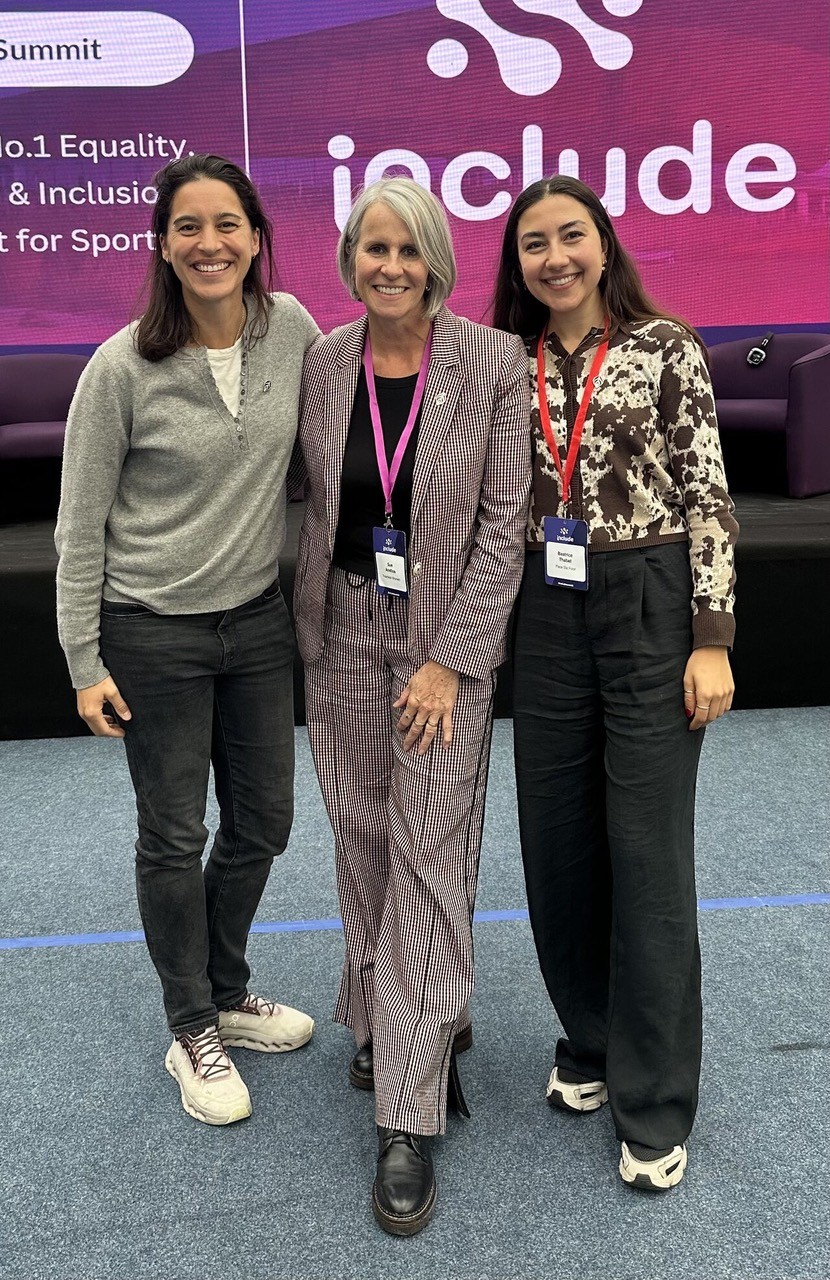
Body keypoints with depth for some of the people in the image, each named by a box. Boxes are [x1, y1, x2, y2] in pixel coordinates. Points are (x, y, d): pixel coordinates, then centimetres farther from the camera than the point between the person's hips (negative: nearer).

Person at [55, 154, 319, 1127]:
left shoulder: (293, 330, -5)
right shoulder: (122, 369, -15)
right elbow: (80, 526, -8)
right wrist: (84, 662, -8)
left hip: (259, 618, 5)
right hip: (154, 632, -4)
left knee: (264, 820, 15)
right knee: (174, 836, 7)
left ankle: (226, 992, 39)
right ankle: (192, 1031, 28)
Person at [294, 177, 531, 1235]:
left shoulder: (494, 365, -10)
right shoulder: (321, 363, 0)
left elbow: (505, 524, -10)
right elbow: (313, 500, 10)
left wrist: (450, 661, -13)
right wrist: (304, 623, 8)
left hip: (449, 633, -3)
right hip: (342, 631, 4)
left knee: (429, 851, -4)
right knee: (362, 836, 13)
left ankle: (407, 1119, 4)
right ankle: (383, 1018, 35)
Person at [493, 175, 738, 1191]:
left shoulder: (665, 346, -3)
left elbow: (707, 497, -6)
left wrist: (711, 641, -12)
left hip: (652, 607, -4)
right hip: (549, 615, 4)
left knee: (647, 852, 0)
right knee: (557, 842, 10)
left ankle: (653, 1109, 14)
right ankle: (591, 1045, 32)